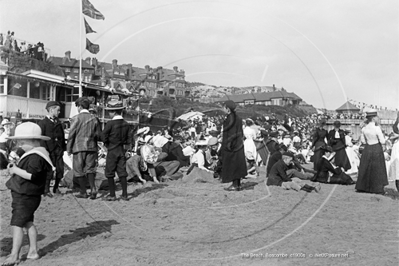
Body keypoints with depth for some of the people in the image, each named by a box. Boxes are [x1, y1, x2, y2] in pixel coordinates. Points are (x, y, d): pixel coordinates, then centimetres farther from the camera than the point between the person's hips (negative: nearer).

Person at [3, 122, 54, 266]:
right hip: (27, 196, 11)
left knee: (17, 224, -7)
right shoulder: (33, 154, 13)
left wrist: (16, 170, -20)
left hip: (25, 197, -11)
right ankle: (33, 251, 24)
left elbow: (32, 175, -29)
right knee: (28, 223, 16)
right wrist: (15, 168, 5)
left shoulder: (35, 156, -20)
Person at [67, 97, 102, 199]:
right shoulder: (94, 118, 4)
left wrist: (69, 148, 0)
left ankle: (83, 192, 11)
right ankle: (93, 188, -9)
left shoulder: (76, 118, -6)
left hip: (79, 147, -3)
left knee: (79, 170, 7)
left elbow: (71, 134, -7)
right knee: (90, 168, 9)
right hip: (91, 147, 3)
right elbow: (99, 135, 6)